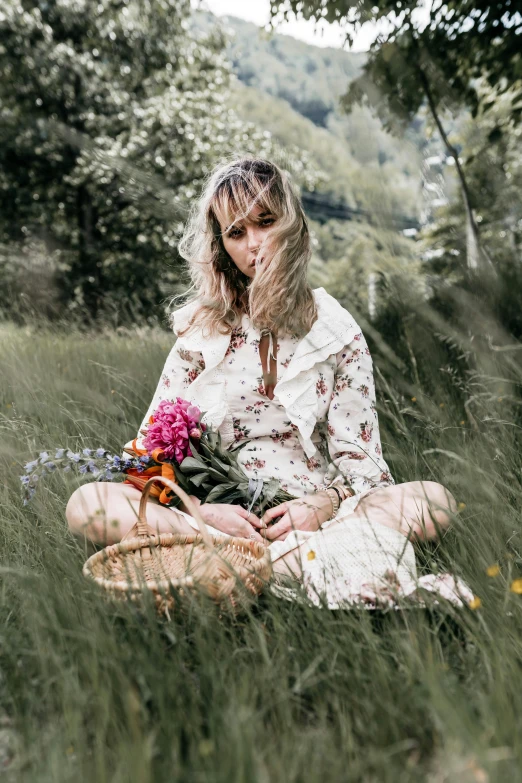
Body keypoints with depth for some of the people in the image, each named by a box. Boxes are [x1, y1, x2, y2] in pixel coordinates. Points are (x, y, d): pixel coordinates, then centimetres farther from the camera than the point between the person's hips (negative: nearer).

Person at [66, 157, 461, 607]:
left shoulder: (338, 332, 5)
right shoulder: (201, 330, 6)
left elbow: (360, 456, 3)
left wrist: (326, 501, -18)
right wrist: (200, 510, -18)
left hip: (309, 515, 0)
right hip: (214, 511, 1)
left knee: (434, 501, -24)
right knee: (87, 503, -24)